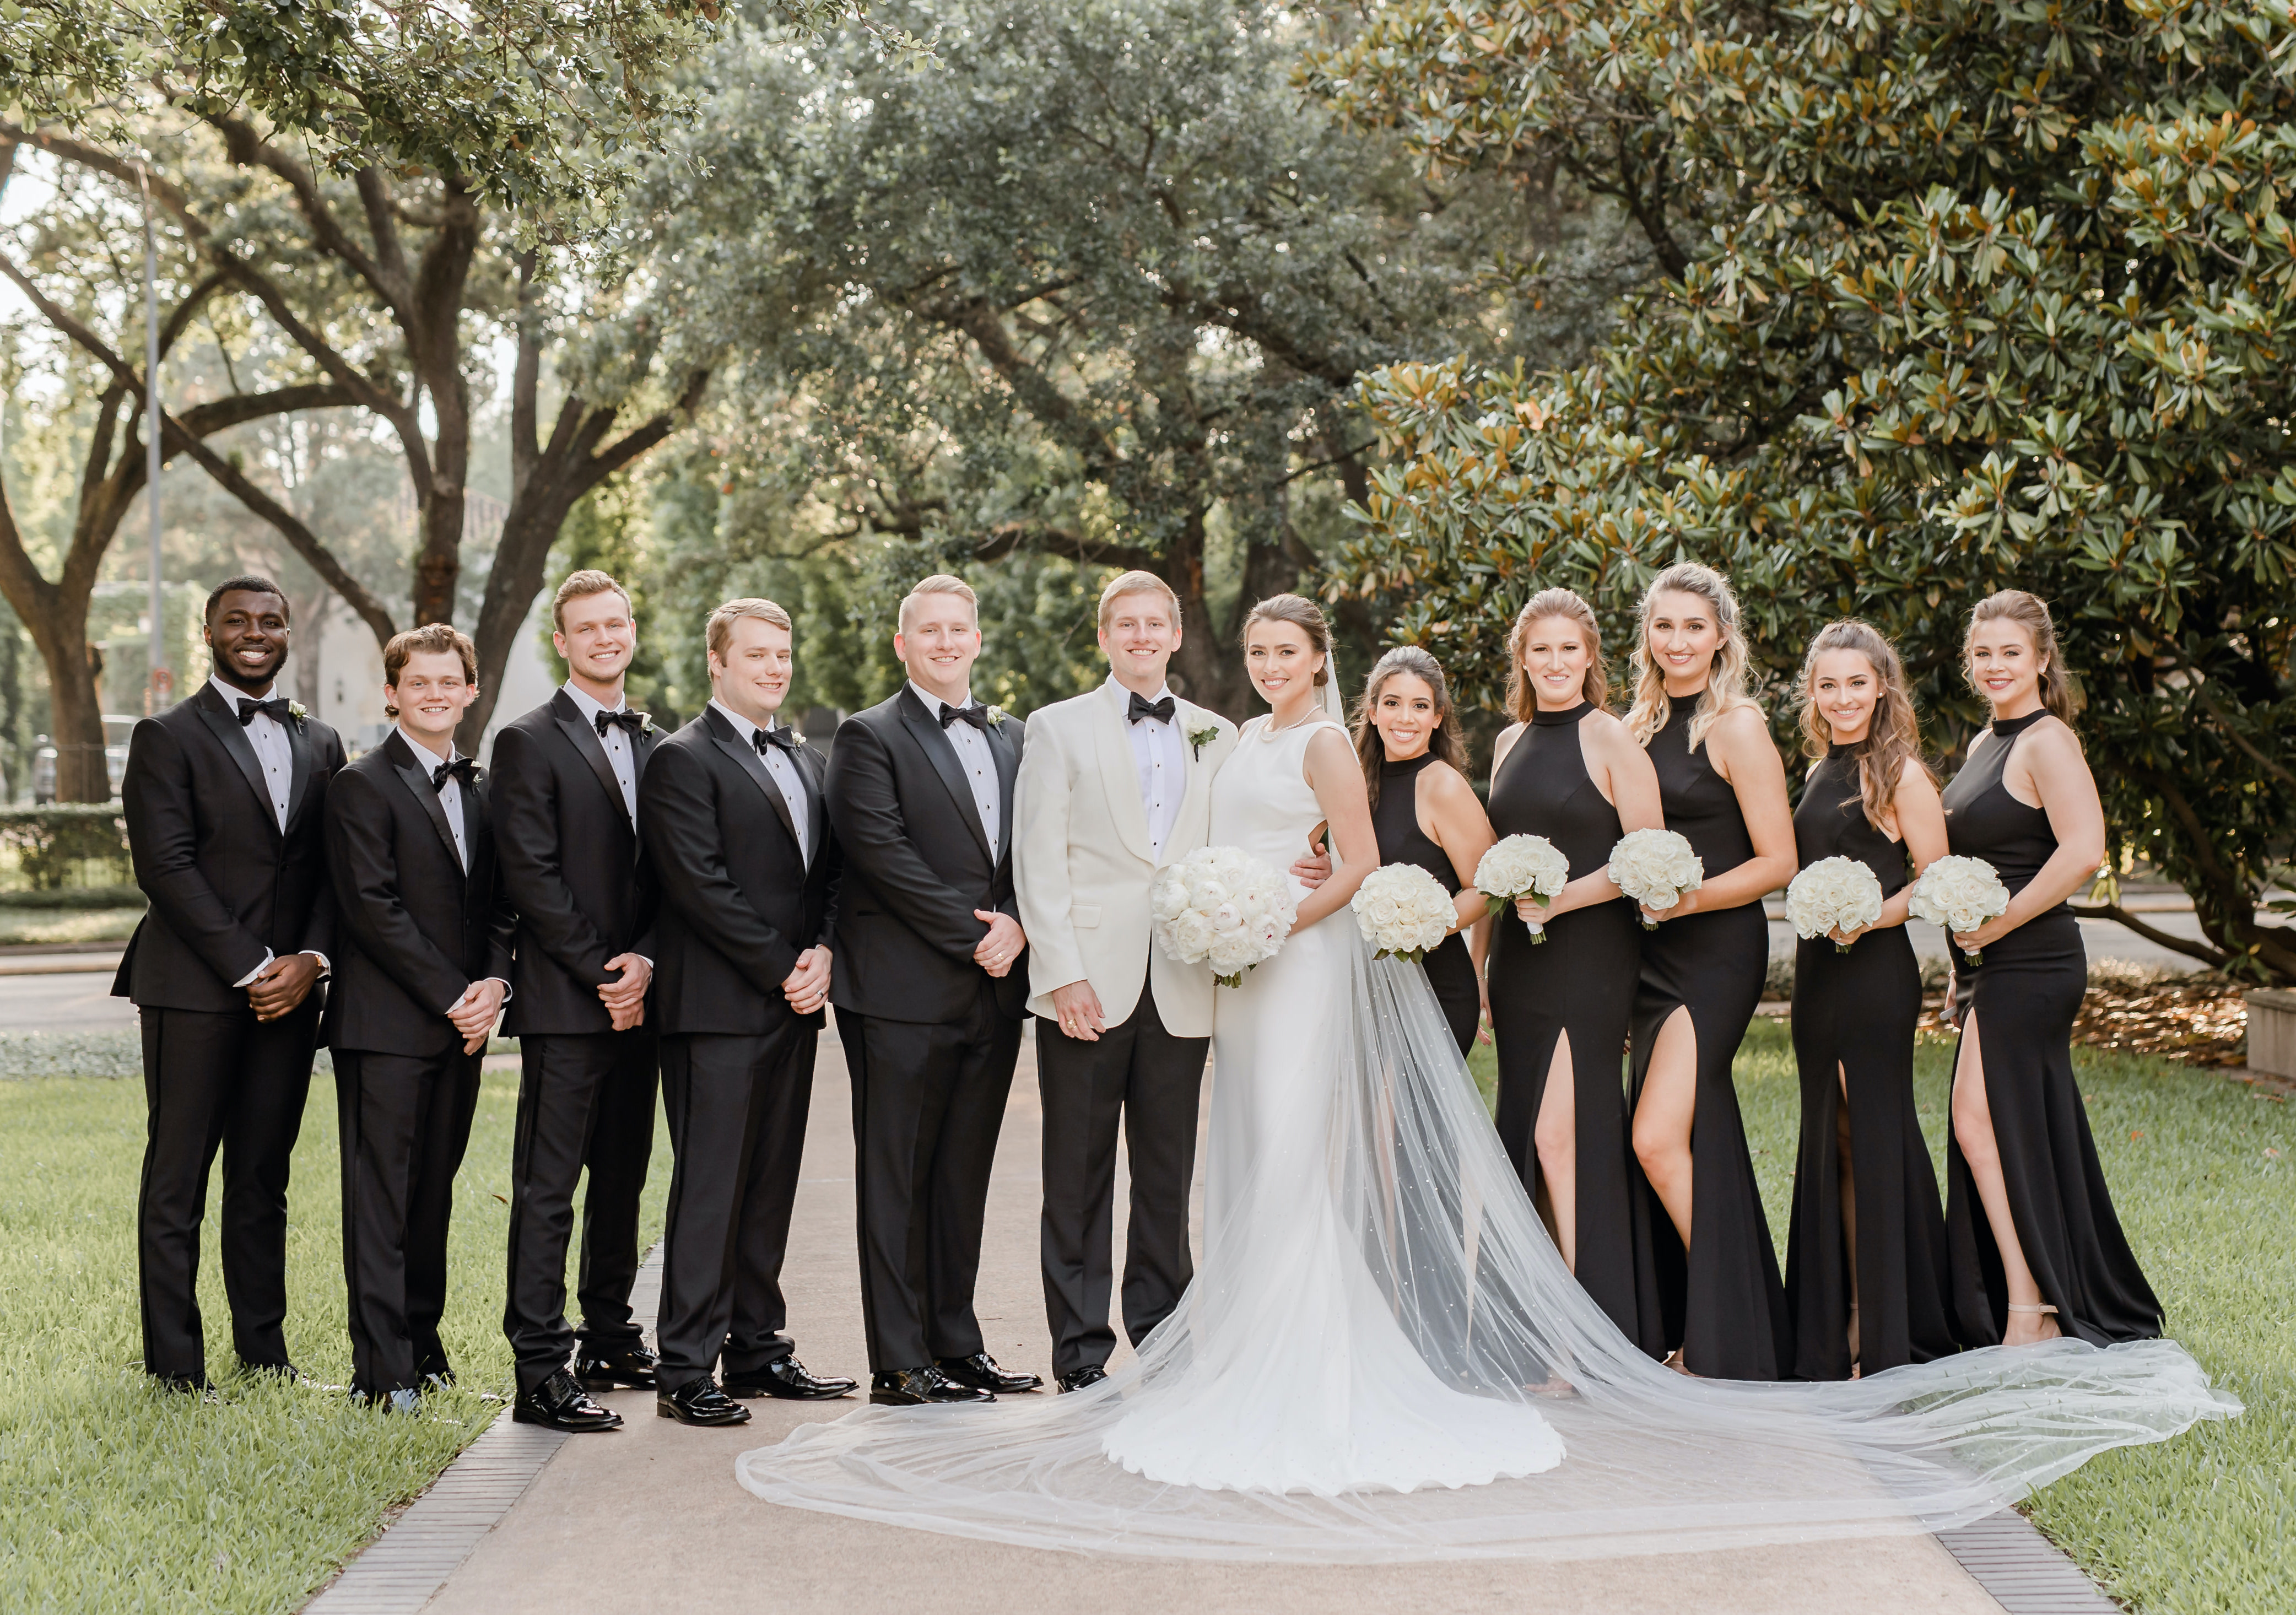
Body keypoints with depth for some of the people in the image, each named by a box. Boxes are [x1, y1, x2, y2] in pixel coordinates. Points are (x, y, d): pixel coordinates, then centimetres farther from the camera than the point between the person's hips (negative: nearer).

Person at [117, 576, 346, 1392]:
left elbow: (336, 867, 12)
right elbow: (166, 867, -9)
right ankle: (175, 1366, 4)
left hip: (289, 989, 5)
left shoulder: (320, 744, 16)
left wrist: (309, 959, -5)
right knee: (176, 1181, -1)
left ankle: (264, 1351, 16)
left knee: (264, 1180, 10)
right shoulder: (168, 736, -1)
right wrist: (250, 967, -13)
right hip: (194, 989, -5)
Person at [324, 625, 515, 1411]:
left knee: (433, 1191, 12)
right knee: (380, 1193, -5)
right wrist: (450, 994, -14)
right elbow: (372, 909, -12)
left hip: (462, 1022, 6)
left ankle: (421, 1342, 21)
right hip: (385, 1024, -6)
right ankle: (383, 1372, -4)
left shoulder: (480, 788, 16)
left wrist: (494, 982, -3)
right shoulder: (363, 785, -5)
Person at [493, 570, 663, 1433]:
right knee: (547, 1189, -5)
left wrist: (646, 961, -5)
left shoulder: (656, 745, 15)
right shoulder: (529, 742, -4)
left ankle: (610, 1340, 25)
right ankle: (540, 1373, -5)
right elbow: (531, 875, -10)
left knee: (623, 1179, 14)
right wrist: (603, 970, -12)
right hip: (564, 1003, -6)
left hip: (637, 999, 6)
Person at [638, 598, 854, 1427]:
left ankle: (758, 1350, 18)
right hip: (720, 1008, -7)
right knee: (710, 1188, -6)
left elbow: (833, 870, 15)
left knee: (771, 1184, 11)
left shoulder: (807, 759, 18)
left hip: (793, 1003, 7)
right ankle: (686, 1371, -2)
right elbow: (702, 886, -14)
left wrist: (821, 953, -3)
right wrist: (781, 969, -13)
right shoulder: (683, 760, -6)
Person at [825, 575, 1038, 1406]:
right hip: (904, 989, -6)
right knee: (896, 1178, 0)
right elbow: (881, 850, -13)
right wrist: (971, 934, -14)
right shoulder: (870, 736, -2)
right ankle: (899, 1362, 4)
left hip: (993, 991, 6)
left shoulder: (1012, 738, 18)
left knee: (964, 1175, 11)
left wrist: (1018, 927, -6)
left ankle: (955, 1343, 19)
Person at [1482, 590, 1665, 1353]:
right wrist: (1484, 966, 14)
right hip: (1519, 960, 7)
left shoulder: (1611, 740, -5)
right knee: (1524, 1134, 5)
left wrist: (1564, 898, -17)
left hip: (1590, 954, -7)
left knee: (1561, 1132, -11)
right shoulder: (1510, 743, 15)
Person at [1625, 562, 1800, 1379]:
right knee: (1701, 1141, 8)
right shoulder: (1641, 723, 12)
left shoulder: (1736, 726, -8)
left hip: (1716, 951, -7)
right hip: (1651, 953, 7)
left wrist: (1685, 899, -19)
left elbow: (1777, 861, -10)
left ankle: (1719, 1345, -3)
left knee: (1659, 1140, -14)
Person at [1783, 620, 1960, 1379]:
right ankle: (1836, 1324, 19)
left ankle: (1889, 1336, 5)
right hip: (1818, 974, 7)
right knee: (1829, 1140, 10)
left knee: (1874, 1133, -3)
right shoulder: (1821, 773, 14)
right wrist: (1816, 920, 7)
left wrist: (1870, 918, -21)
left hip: (1876, 972, -7)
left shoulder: (1900, 773, -7)